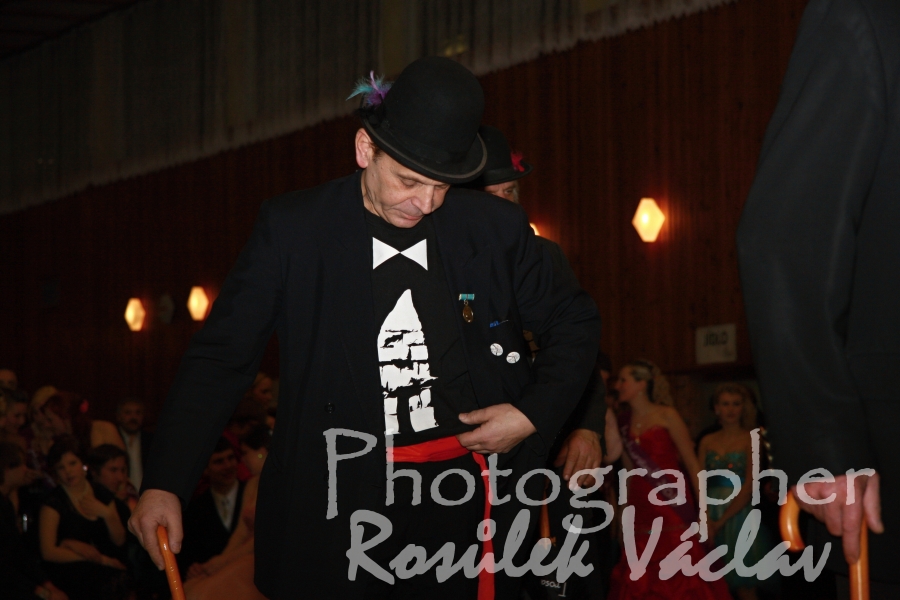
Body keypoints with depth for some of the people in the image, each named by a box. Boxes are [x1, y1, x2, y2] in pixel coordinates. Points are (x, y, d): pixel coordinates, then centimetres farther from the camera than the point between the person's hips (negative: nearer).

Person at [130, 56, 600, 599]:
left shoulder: (497, 229, 2)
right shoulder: (293, 229, -4)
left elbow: (574, 323, 14)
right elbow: (221, 357, -3)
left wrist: (536, 413, -3)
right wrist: (165, 483, -12)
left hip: (466, 494, 2)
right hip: (341, 506, -1)